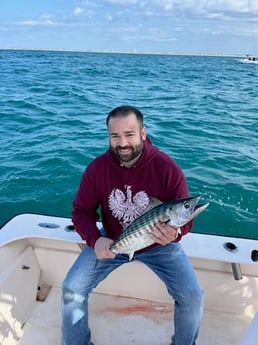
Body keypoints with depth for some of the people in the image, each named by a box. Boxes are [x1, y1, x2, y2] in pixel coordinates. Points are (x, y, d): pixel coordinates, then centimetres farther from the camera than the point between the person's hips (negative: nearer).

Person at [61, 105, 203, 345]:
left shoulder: (167, 168, -22)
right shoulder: (97, 168, -15)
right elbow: (81, 211, -6)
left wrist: (174, 234, -36)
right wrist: (95, 240, -24)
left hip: (158, 245, -1)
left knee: (192, 297, -12)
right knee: (71, 289, -8)